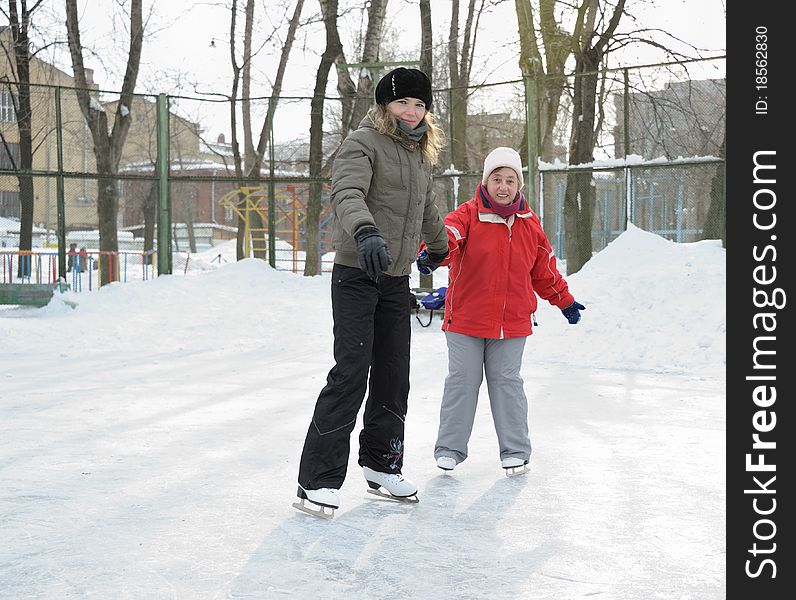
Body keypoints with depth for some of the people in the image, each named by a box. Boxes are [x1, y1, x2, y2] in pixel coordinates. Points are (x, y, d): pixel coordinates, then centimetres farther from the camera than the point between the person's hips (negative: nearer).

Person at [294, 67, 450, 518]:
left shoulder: (421, 155, 15)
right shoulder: (365, 143, -9)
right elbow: (347, 193, -28)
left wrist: (440, 247, 47)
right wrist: (365, 231, -47)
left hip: (397, 280, 7)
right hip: (357, 275, -7)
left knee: (394, 375, 9)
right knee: (352, 371, -14)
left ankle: (382, 465, 21)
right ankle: (318, 480, -12)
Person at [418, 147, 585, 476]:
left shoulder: (529, 224, 7)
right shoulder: (468, 214, -5)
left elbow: (544, 270, 19)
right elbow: (448, 235, -26)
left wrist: (565, 301, 26)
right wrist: (431, 253, -48)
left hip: (512, 322, 2)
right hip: (465, 317, -2)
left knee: (507, 381, 6)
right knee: (462, 381, 3)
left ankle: (515, 449, 15)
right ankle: (450, 447, 14)